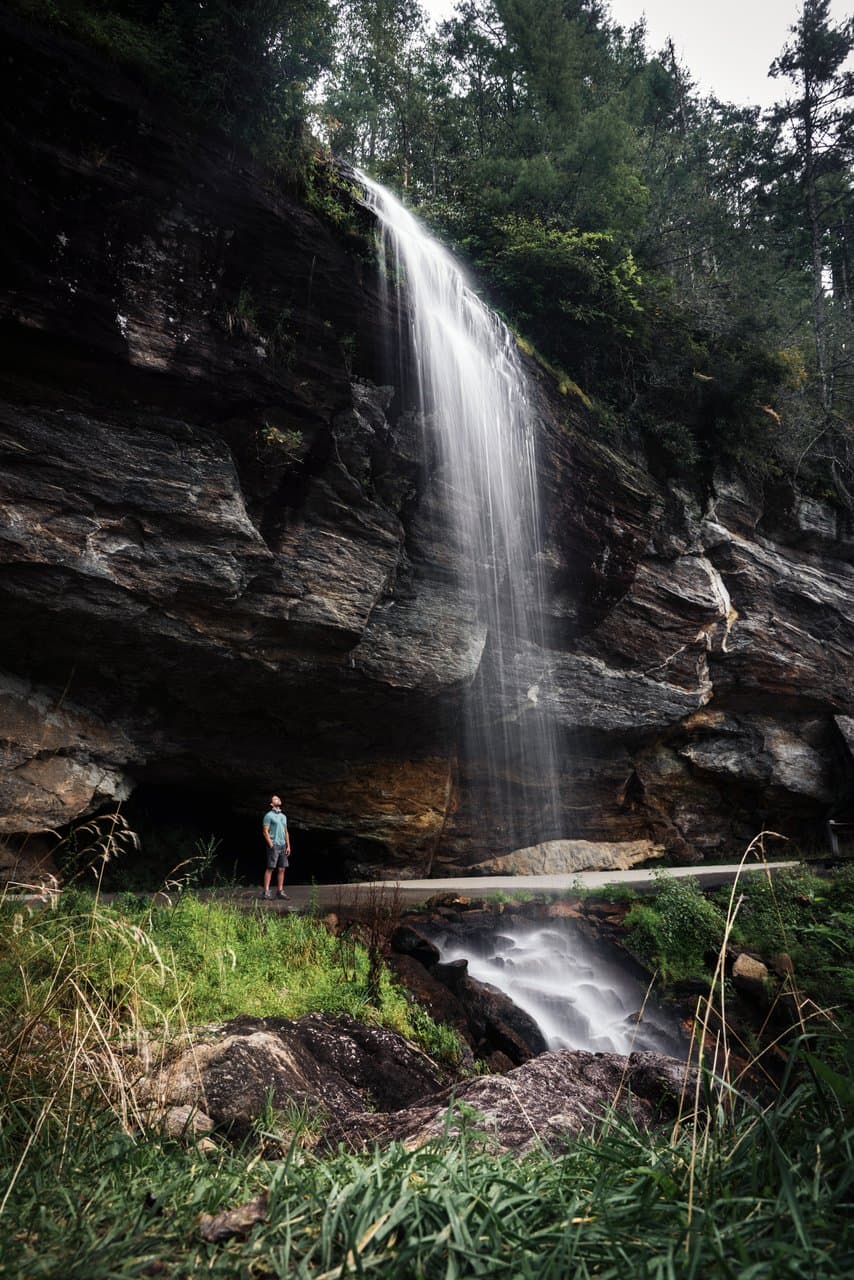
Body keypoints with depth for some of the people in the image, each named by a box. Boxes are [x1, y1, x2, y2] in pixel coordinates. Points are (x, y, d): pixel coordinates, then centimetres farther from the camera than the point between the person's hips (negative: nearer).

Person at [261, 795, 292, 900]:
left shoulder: (283, 816, 19)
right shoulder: (269, 815, -2)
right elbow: (265, 831, -8)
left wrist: (288, 846, 12)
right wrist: (271, 845, -15)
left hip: (283, 845, 7)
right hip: (273, 845, -7)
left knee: (281, 869, 5)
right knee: (270, 868, -7)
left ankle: (280, 891, 8)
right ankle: (266, 891, -6)